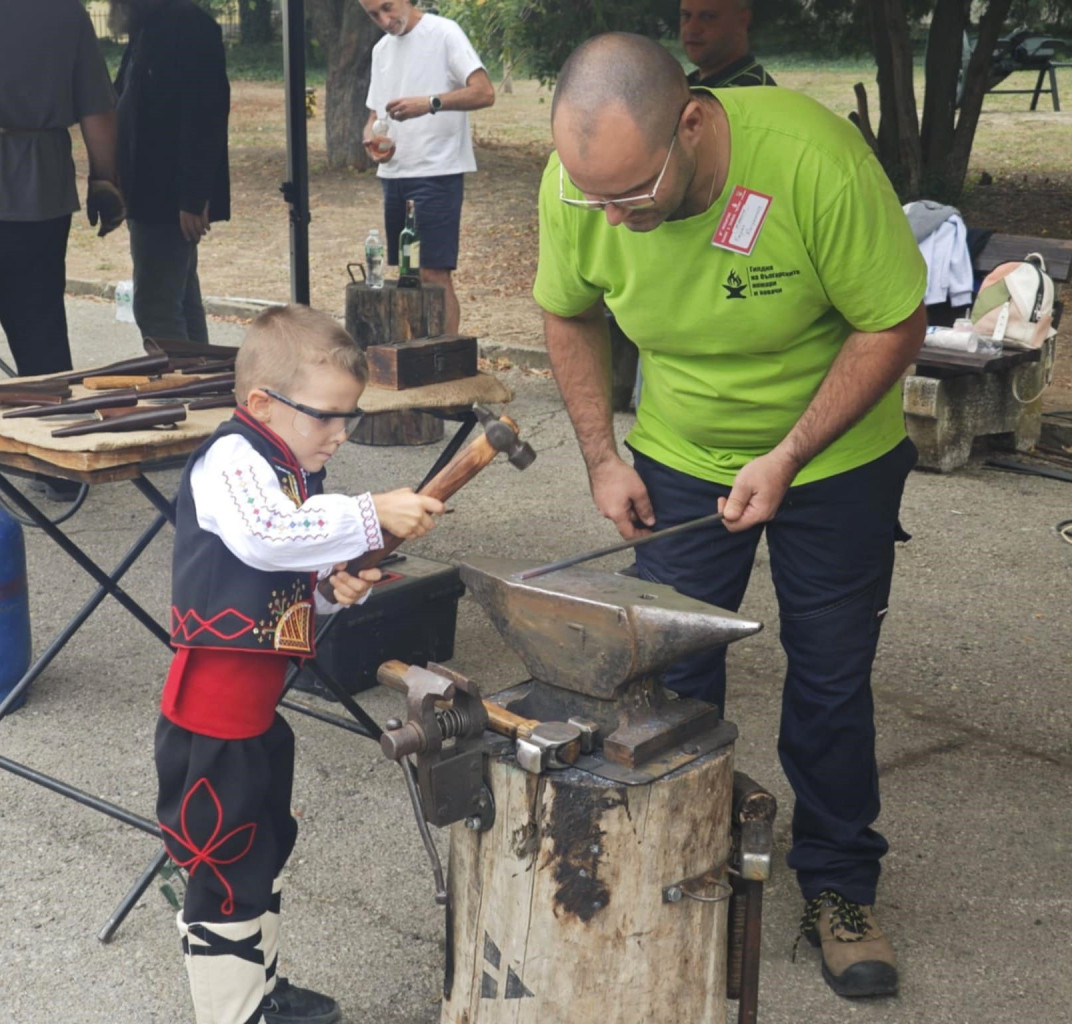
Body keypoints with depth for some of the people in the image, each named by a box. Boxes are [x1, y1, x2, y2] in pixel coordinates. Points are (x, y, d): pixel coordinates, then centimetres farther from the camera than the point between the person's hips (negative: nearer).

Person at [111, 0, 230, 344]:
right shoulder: (148, 28, 15)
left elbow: (206, 114, -20)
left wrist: (193, 199, -23)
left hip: (168, 199, -10)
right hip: (153, 197, 10)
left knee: (155, 307, -9)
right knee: (181, 301, 15)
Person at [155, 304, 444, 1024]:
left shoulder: (297, 478, 13)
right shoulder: (229, 461, -16)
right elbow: (264, 535, -37)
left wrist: (340, 587, 3)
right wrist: (372, 516, -36)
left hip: (259, 707, 10)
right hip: (213, 713, -10)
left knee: (264, 852, 23)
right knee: (225, 871, 1)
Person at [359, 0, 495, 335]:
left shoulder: (444, 33, -5)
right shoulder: (381, 49, 17)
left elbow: (484, 93, -15)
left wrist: (430, 103, -27)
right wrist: (371, 137, -4)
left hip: (437, 172, -7)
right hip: (394, 174, 7)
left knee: (434, 274, -11)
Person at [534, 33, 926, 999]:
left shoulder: (813, 159, -34)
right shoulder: (576, 181, -22)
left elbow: (894, 324, -21)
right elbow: (570, 315, 0)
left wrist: (787, 460, -24)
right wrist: (602, 457, -5)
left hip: (836, 456, -2)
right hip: (680, 458, 3)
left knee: (831, 681, 7)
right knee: (670, 672, 6)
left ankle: (838, 889, 27)